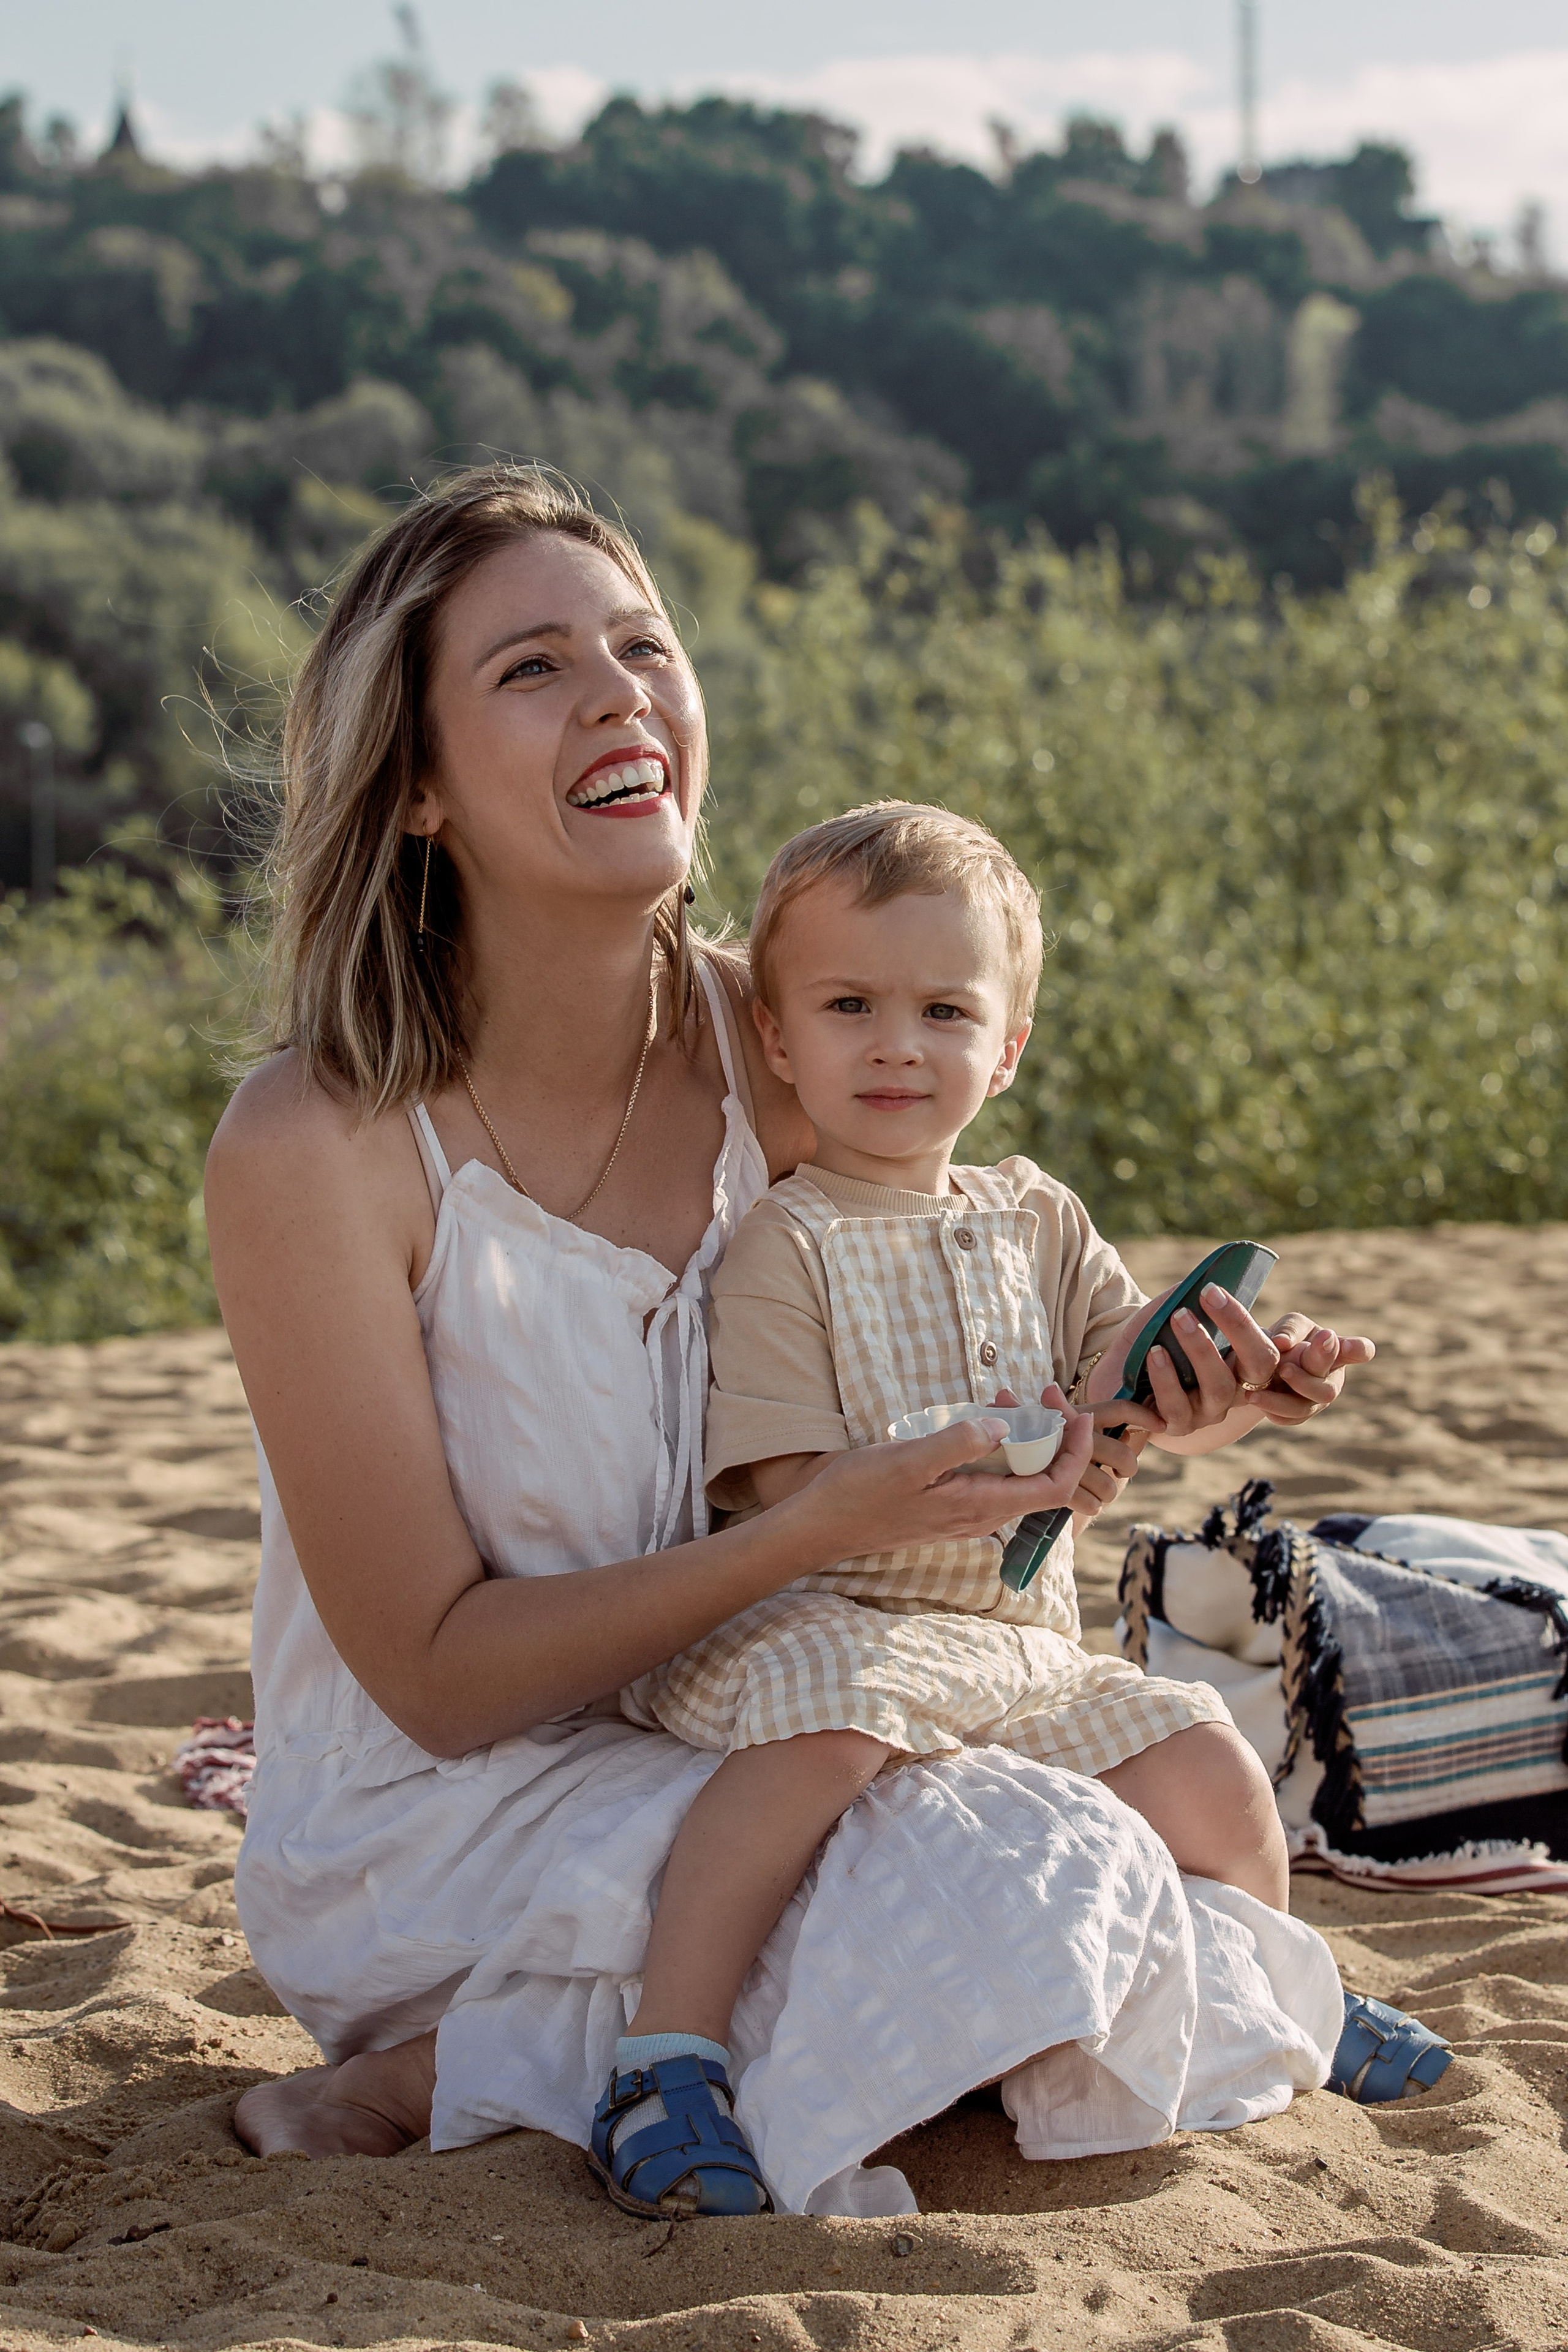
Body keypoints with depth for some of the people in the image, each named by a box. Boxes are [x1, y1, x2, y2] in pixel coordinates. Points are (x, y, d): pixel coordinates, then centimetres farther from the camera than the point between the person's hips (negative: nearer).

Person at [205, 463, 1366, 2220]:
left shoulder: (765, 1039, -5)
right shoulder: (316, 1150, -21)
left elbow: (899, 1410, 9)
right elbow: (434, 1675, -18)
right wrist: (822, 1530, -27)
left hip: (724, 1742, 6)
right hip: (428, 1833, -6)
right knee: (1048, 1887, -25)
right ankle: (404, 2084, -9)